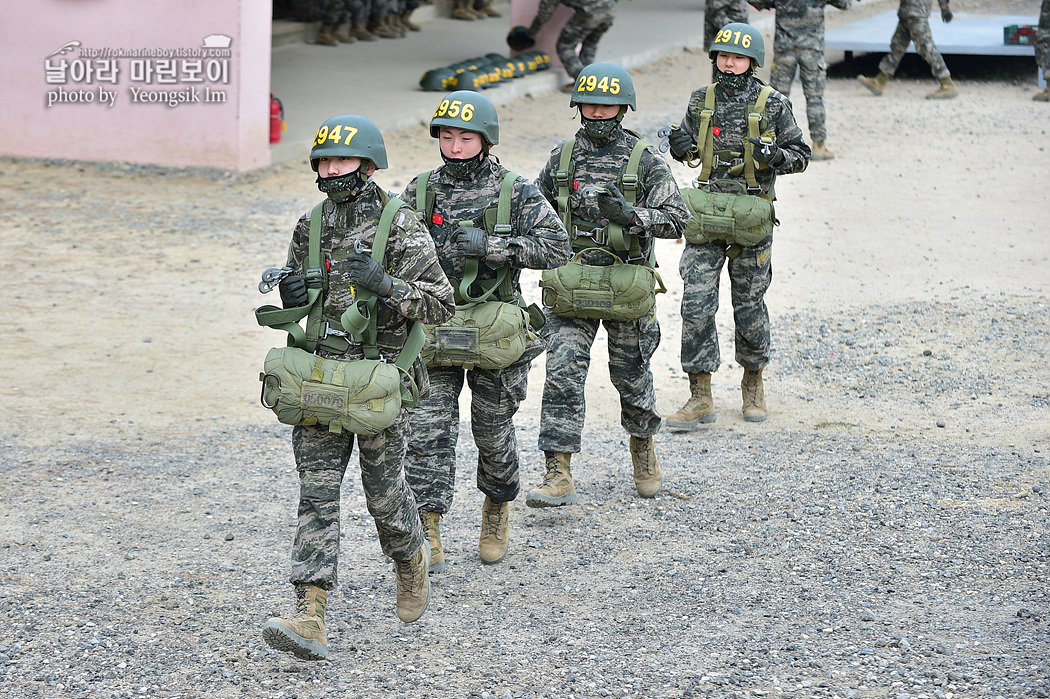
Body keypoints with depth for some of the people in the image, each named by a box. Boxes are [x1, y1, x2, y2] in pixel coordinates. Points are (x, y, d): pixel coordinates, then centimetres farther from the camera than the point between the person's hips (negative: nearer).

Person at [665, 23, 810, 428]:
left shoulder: (773, 105, -3)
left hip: (752, 217, -2)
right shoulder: (701, 102, 6)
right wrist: (680, 147, -4)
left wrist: (776, 155, -17)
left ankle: (752, 383, 30)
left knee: (749, 305, 7)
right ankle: (700, 398, 0)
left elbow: (801, 155, 3)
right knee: (696, 304, -6)